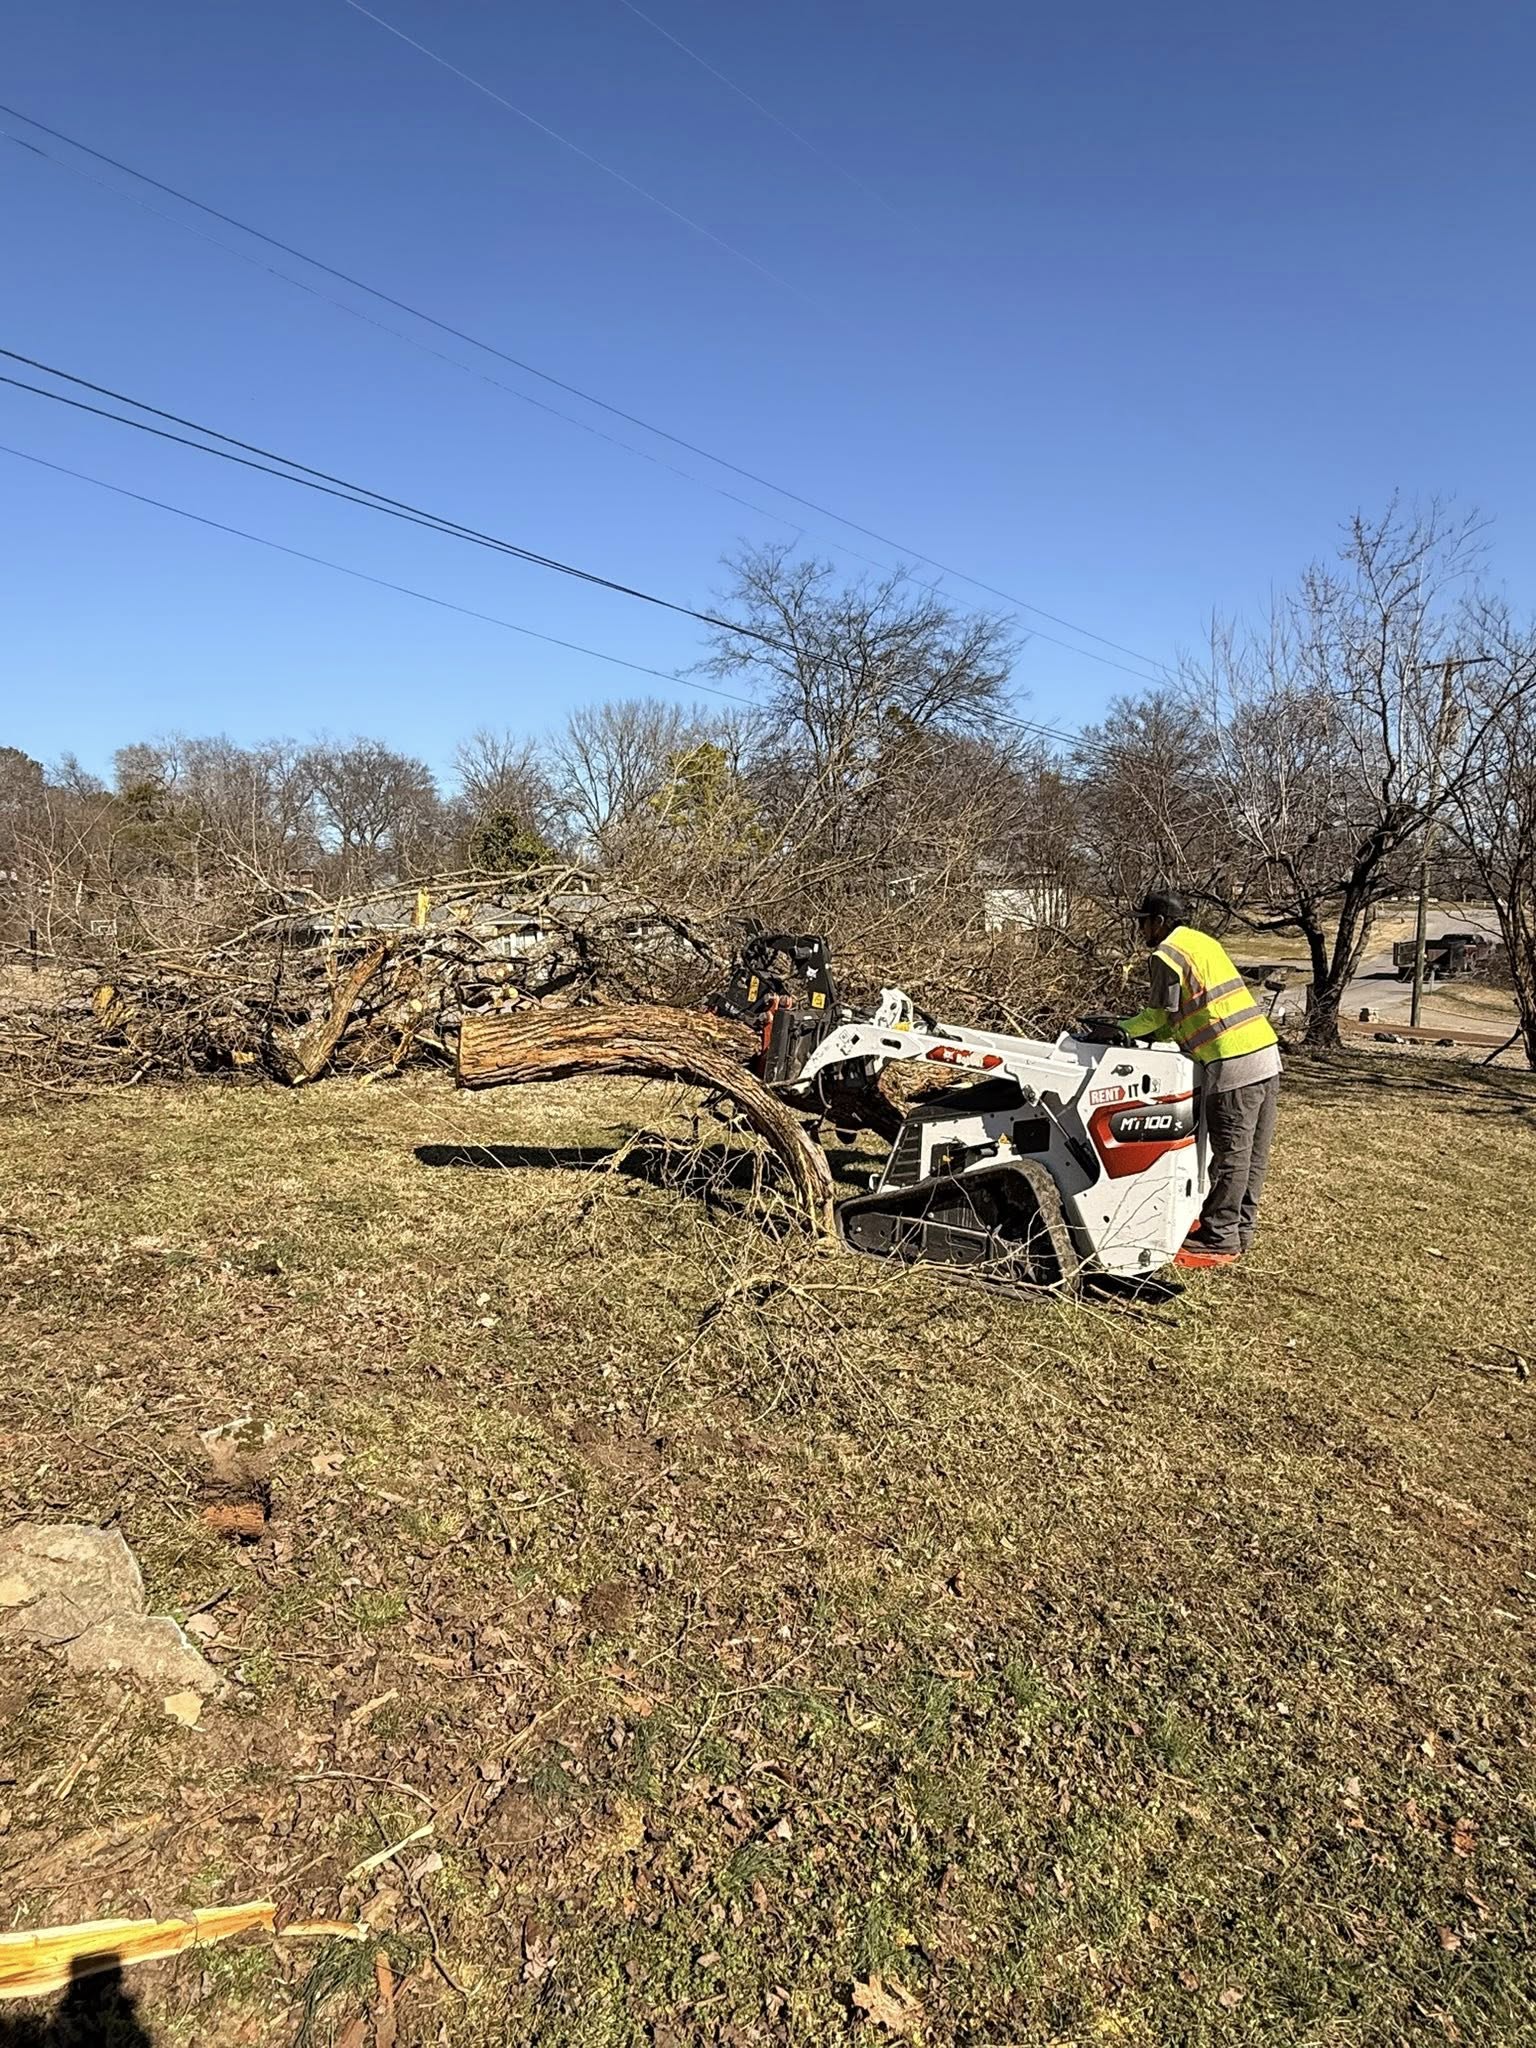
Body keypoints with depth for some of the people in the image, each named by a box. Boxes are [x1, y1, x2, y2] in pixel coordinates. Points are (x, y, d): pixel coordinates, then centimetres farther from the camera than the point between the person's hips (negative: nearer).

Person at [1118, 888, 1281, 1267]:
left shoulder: (1167, 954, -7)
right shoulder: (1204, 942, 21)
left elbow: (1160, 1015, -4)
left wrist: (1122, 1029, 10)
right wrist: (1145, 1032, 19)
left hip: (1233, 1063, -9)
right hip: (1267, 1051, 9)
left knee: (1230, 1155, -3)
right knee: (1254, 1153, 14)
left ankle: (1219, 1242, 5)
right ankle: (1240, 1228, 25)